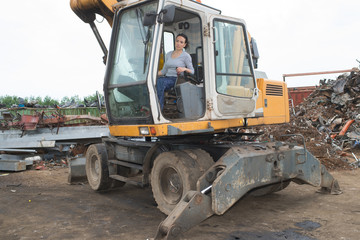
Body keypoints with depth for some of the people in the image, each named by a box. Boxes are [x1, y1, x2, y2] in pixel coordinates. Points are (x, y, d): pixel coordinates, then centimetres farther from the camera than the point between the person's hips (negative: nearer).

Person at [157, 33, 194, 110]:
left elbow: (192, 71, 0)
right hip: (167, 78, 5)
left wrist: (184, 69, -19)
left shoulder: (186, 56, 3)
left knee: (160, 81, -35)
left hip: (177, 80, -5)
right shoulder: (168, 54, 20)